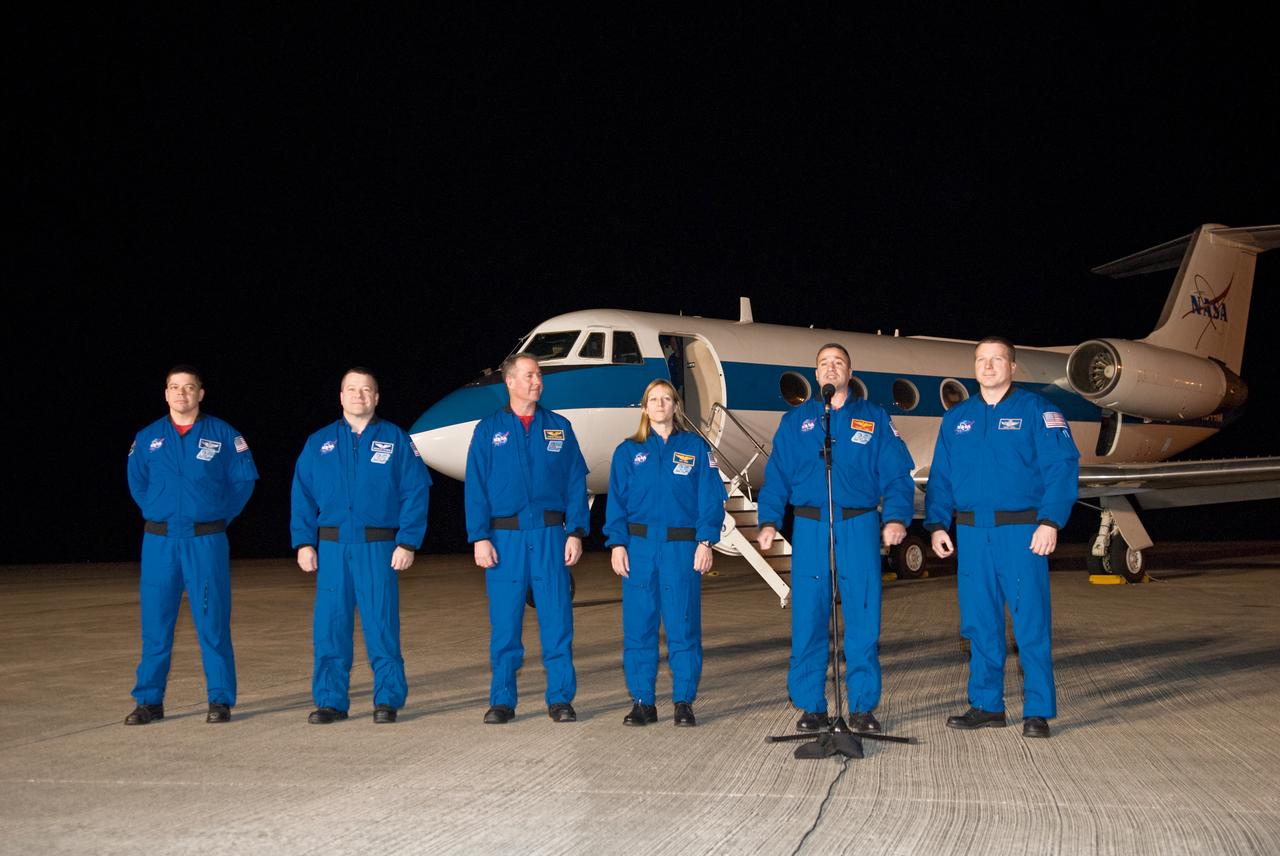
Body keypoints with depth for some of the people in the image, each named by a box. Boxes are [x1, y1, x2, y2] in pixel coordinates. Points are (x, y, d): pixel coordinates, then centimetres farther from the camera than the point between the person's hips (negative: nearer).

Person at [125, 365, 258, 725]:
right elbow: (137, 483, 20)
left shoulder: (223, 435, 2)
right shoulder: (147, 438, 8)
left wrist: (220, 516, 3)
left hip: (206, 542, -2)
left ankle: (220, 700, 7)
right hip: (159, 542, 2)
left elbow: (244, 479, 6)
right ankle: (149, 701, 12)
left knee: (213, 621, 0)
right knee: (155, 623, 3)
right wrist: (158, 513, 12)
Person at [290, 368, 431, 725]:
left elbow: (416, 493, 0)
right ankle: (330, 701, 12)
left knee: (382, 627, -2)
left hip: (379, 549, -2)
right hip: (332, 548, 2)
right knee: (329, 628, 3)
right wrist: (303, 542, 0)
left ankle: (388, 700, 7)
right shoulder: (318, 444, 12)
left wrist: (407, 543, -9)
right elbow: (303, 496, 10)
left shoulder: (396, 441, 5)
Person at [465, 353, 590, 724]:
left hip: (550, 535, 1)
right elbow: (475, 488, 2)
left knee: (557, 619, 0)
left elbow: (575, 484, 7)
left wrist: (576, 532, -2)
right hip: (505, 537, -1)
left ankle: (560, 699, 8)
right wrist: (480, 537, -7)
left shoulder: (559, 428, 9)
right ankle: (502, 700, 11)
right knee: (504, 623, 2)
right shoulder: (489, 430, 6)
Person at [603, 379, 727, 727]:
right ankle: (642, 702, 10)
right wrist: (617, 544, -2)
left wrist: (705, 542, -7)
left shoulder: (695, 447, 6)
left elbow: (711, 499, 3)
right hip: (639, 546, 1)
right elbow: (616, 501, 8)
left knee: (683, 625, -1)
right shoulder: (628, 451, 10)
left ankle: (684, 702, 7)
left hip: (683, 547, -1)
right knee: (638, 625, 2)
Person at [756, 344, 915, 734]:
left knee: (863, 619, -1)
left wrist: (896, 517, -11)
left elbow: (897, 474, 4)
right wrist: (769, 521, -3)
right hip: (810, 530, 1)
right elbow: (776, 475, 10)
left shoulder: (874, 418, 11)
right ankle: (811, 707, 9)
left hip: (859, 528, 0)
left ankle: (863, 706, 8)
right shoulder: (796, 421, 14)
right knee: (807, 621, 0)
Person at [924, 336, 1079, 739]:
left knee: (1031, 623, -4)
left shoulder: (1036, 411, 1)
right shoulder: (956, 419, 15)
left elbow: (1062, 467, -6)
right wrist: (937, 524, 4)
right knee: (980, 624, 8)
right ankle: (986, 705, 18)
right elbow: (940, 476, 16)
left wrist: (1050, 522, -16)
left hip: (1022, 533, -4)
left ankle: (1038, 711, 2)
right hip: (972, 534, 4)